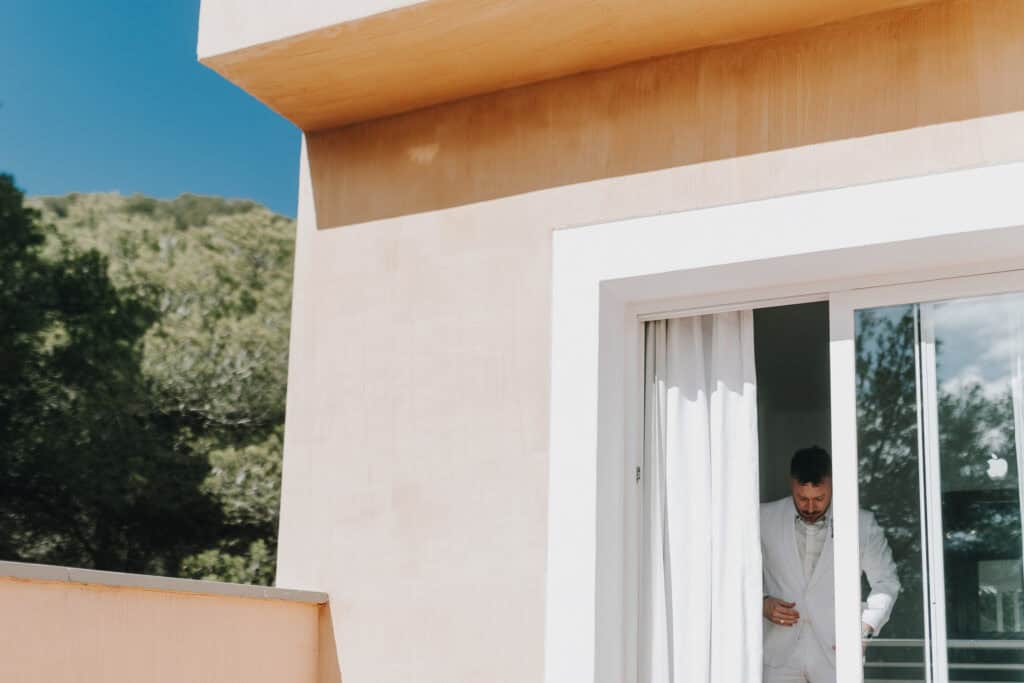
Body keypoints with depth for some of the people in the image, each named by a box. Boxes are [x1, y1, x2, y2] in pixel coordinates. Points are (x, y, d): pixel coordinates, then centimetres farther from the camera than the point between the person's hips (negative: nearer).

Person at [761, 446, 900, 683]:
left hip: (836, 653, -1)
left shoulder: (862, 524, 2)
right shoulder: (765, 519, 3)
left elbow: (886, 582, 8)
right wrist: (762, 603, -7)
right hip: (781, 656, 1)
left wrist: (865, 626, -7)